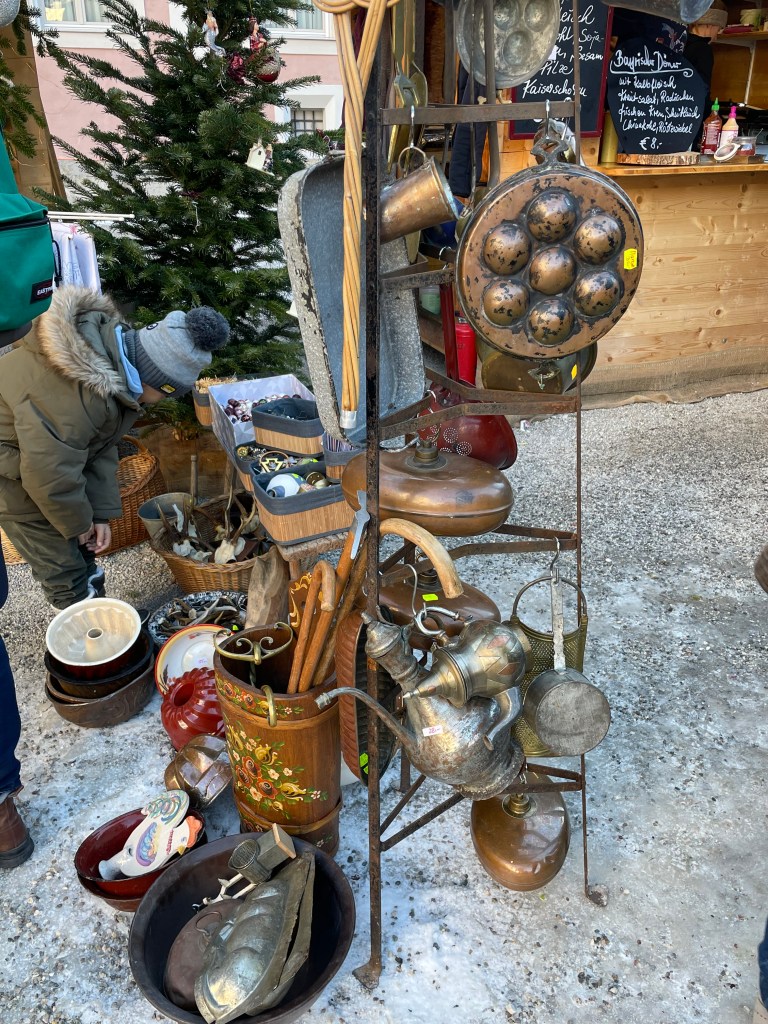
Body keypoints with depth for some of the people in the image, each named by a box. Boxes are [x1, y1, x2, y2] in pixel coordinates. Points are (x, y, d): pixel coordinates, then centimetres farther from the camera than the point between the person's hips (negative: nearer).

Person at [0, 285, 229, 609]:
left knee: (83, 555, 18)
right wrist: (79, 523, -14)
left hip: (41, 451, 9)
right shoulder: (76, 395, -41)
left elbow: (100, 448, -4)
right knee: (65, 571, -1)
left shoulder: (118, 360, -9)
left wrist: (100, 513, -6)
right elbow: (48, 473, -31)